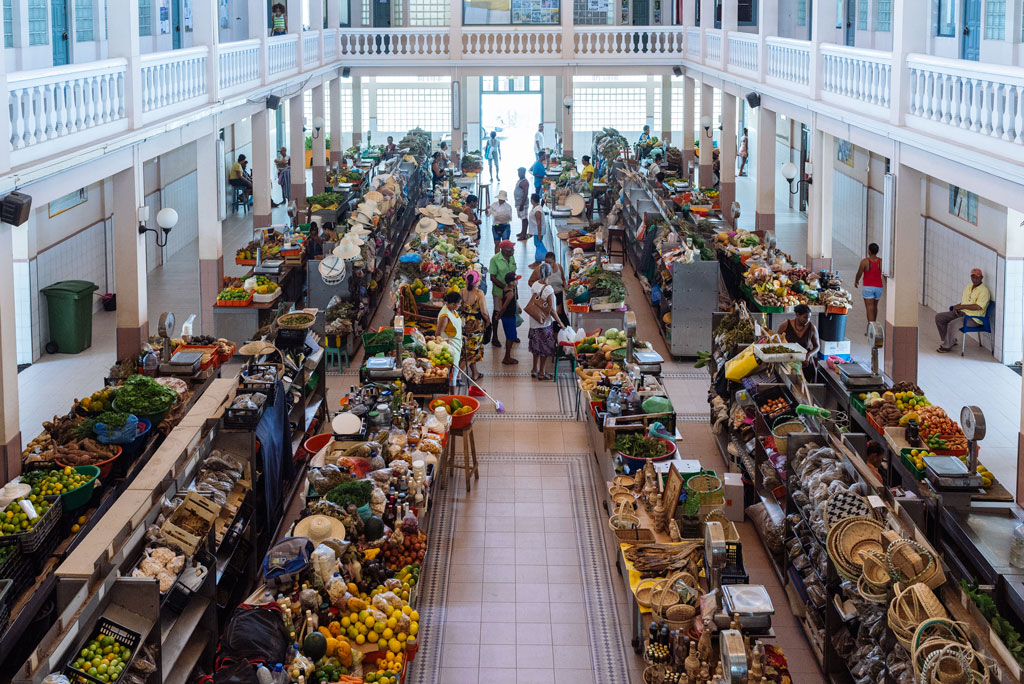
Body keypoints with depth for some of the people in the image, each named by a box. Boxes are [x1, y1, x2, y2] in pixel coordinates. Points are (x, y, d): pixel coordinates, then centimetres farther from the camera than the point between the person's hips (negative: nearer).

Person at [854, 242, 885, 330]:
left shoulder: (865, 261, -13)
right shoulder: (881, 262, -4)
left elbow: (859, 274, -6)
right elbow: (885, 275, -4)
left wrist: (856, 281, 14)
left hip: (868, 287, -4)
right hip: (878, 287, 4)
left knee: (869, 308, -4)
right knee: (875, 306, 22)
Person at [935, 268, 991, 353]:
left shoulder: (984, 291, -13)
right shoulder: (968, 287, 15)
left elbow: (978, 307, -24)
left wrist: (961, 306, -18)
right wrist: (957, 306, 0)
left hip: (973, 318, -9)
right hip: (961, 313, 9)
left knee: (952, 324, -32)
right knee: (938, 317, -1)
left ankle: (947, 346, -12)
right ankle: (951, 340, 7)